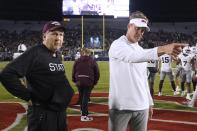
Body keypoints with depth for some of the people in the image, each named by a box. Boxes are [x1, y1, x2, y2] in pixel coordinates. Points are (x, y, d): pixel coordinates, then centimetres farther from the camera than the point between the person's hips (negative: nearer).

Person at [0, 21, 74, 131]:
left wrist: (68, 92, 13)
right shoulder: (35, 53, -15)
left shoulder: (58, 55, 11)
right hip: (43, 113, -8)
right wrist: (28, 97, -18)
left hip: (61, 111, 8)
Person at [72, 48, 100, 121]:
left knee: (81, 97, 19)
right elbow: (97, 73, 1)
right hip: (89, 83, -3)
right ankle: (84, 116, -4)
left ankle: (83, 111, 36)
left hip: (79, 82, 3)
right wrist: (95, 81, 13)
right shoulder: (92, 61, -1)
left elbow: (73, 72, 7)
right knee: (86, 98, -2)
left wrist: (75, 81, 19)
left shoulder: (77, 61, 4)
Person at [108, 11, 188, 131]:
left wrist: (149, 103, 17)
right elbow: (133, 57, -32)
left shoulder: (141, 50, 16)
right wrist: (163, 49, -44)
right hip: (120, 107, -7)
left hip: (142, 107, 7)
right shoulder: (118, 45, -9)